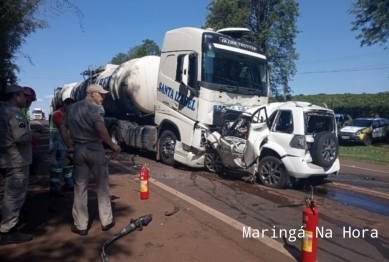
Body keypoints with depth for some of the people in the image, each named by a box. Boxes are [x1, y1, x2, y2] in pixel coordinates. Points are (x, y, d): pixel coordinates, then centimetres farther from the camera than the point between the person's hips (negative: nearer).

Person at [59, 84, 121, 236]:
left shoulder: (72, 108, 13)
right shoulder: (95, 107, -9)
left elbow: (62, 128, 15)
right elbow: (100, 128, -26)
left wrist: (69, 147, 18)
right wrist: (112, 146, -19)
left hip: (78, 150, 6)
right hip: (94, 149, -5)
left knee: (80, 188, 9)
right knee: (102, 186, 8)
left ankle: (81, 226, 15)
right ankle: (106, 221, 18)